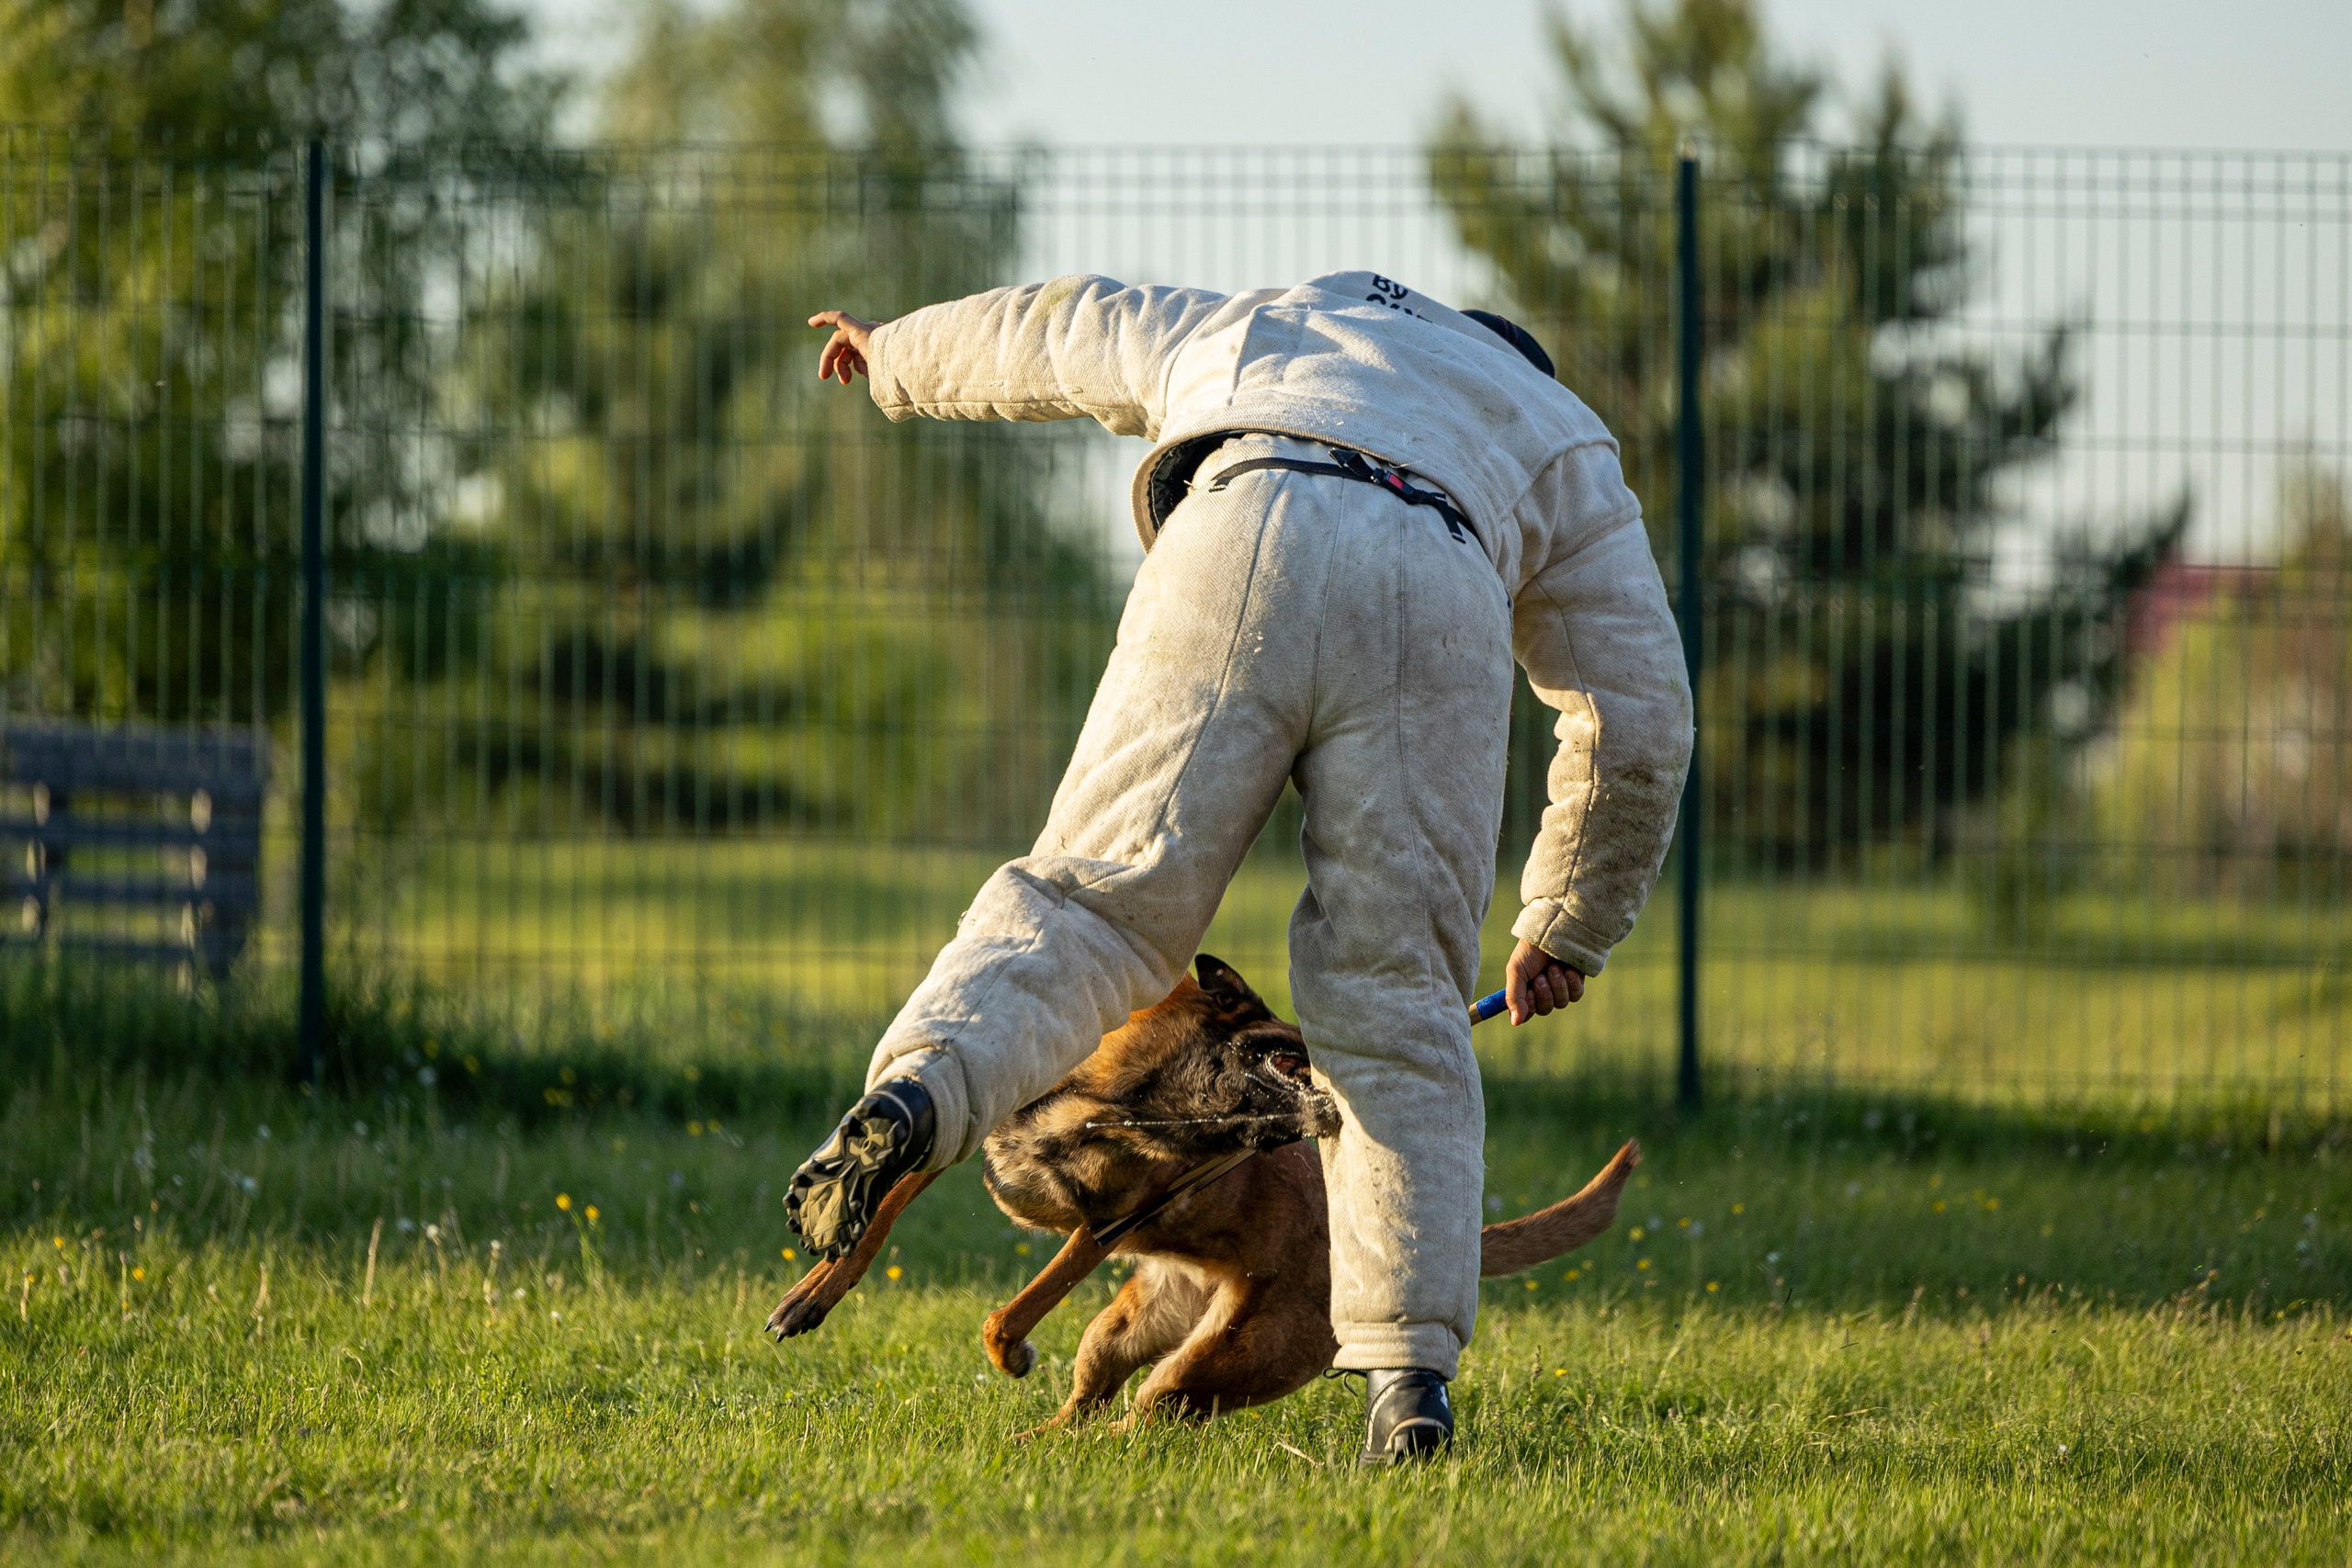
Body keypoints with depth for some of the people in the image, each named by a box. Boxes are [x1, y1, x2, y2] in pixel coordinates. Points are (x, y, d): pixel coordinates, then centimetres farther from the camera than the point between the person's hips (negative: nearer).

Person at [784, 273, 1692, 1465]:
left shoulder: (1266, 332, 43)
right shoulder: (1565, 459, 37)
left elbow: (1057, 336, 56)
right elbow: (1639, 728, 30)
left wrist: (900, 357, 75)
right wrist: (1569, 930, 43)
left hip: (1235, 567, 0)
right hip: (1432, 621, 0)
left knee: (1096, 908, 2)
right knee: (1392, 1008, 7)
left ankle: (915, 1096, -27)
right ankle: (1408, 1379, -4)